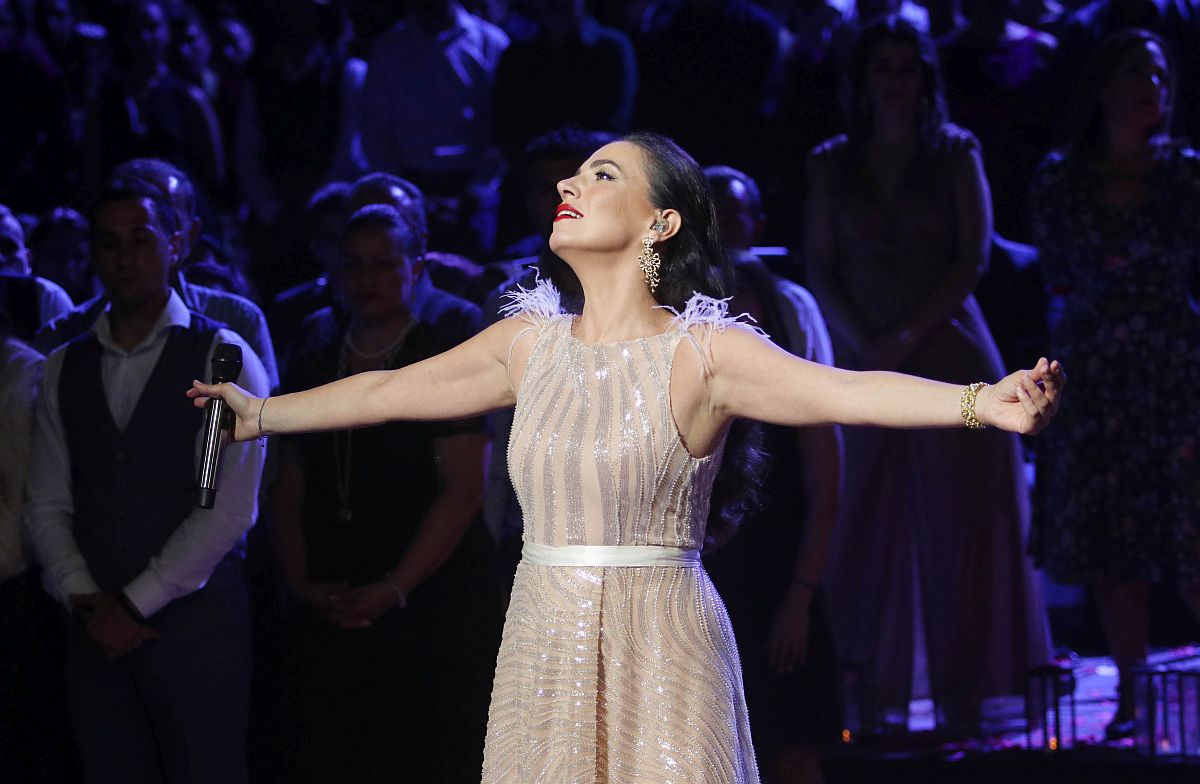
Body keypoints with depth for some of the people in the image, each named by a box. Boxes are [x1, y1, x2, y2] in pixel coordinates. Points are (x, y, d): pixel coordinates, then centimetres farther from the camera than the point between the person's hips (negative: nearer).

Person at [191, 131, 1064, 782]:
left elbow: (845, 391, -20)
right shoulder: (530, 343, 9)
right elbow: (386, 391, 22)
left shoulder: (704, 353, -7)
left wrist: (984, 402, -35)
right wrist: (262, 413, 32)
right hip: (544, 648, 5)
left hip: (660, 655, -4)